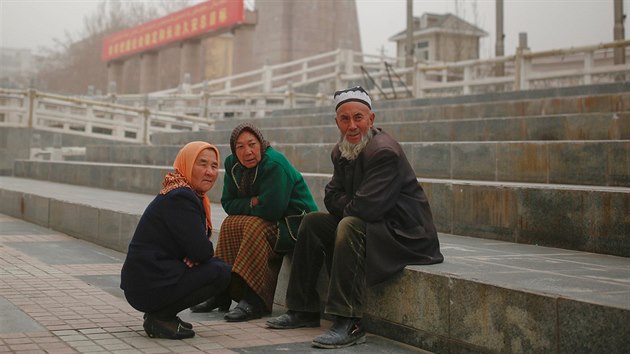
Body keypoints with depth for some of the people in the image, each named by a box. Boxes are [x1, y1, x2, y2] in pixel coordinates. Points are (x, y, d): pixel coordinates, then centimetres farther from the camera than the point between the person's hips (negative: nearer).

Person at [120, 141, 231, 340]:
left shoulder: (192, 195, 14)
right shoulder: (180, 198, -18)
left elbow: (197, 244, 15)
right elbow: (202, 251, -21)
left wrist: (194, 255, -7)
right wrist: (194, 256, 2)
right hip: (149, 286, -10)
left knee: (218, 265, 15)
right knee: (221, 273, -10)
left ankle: (162, 314, 11)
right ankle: (160, 318, -6)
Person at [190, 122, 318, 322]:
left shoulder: (275, 165, -23)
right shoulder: (233, 165, 2)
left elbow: (270, 210, -27)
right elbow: (228, 204, 4)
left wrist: (245, 207, -8)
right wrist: (252, 203, -15)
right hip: (270, 221, 8)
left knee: (256, 227, -31)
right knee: (230, 224, -12)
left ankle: (254, 300, -32)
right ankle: (222, 292, -11)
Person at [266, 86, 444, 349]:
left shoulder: (385, 152, -23)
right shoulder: (341, 152, 7)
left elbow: (366, 208, -28)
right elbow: (332, 197, 7)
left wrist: (347, 208, -7)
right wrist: (351, 207, -12)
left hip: (405, 235, -9)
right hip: (370, 224, 10)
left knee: (350, 226, -34)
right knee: (312, 223, 6)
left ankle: (348, 323, -35)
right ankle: (303, 311, 9)